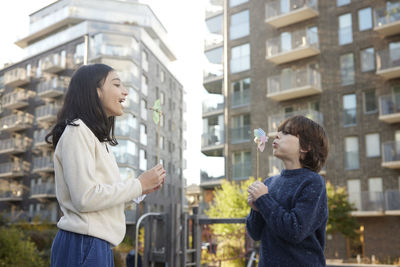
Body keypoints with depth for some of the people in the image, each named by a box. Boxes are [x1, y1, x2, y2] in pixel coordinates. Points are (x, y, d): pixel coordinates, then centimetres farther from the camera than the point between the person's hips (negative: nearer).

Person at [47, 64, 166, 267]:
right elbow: (85, 198, -19)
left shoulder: (98, 138, 18)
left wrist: (141, 189, 6)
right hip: (83, 244, -9)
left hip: (99, 246, 9)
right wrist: (138, 185, -11)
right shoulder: (77, 131, -10)